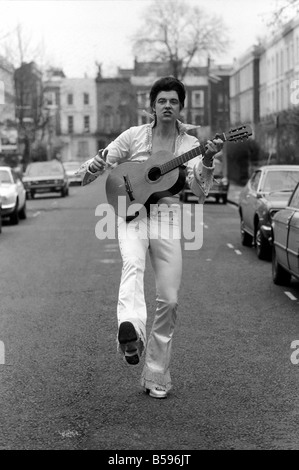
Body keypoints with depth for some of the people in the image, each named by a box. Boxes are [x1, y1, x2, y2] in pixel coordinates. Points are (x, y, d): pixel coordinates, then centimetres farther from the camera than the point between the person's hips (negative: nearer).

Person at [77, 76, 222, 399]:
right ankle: (131, 331, -62)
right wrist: (92, 168, -19)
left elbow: (200, 191, -4)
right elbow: (93, 169, 4)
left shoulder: (190, 144, 7)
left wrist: (207, 161, -21)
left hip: (168, 217, 2)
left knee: (169, 300, -2)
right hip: (132, 212, -2)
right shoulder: (134, 136, 5)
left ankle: (155, 378, 12)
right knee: (133, 264, -35)